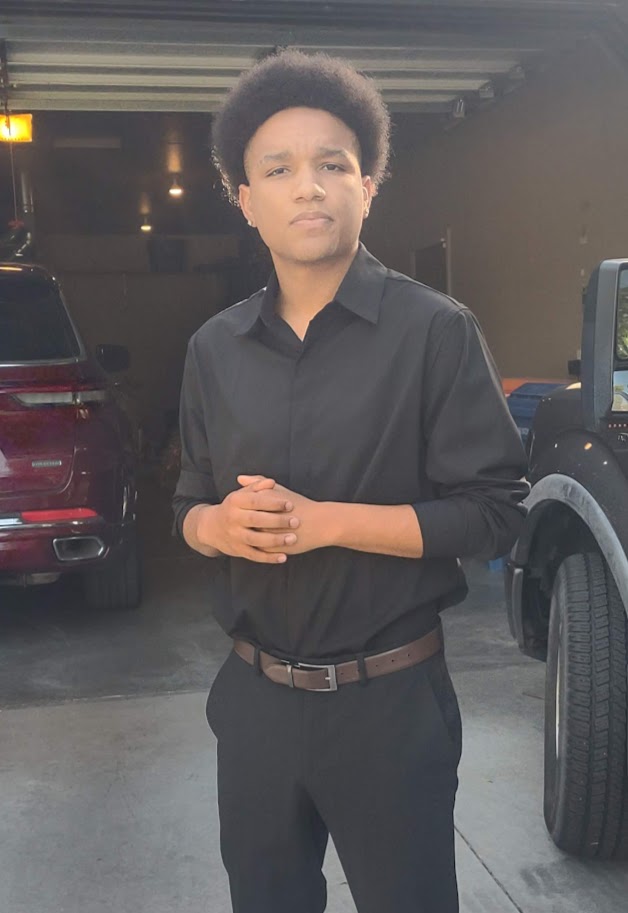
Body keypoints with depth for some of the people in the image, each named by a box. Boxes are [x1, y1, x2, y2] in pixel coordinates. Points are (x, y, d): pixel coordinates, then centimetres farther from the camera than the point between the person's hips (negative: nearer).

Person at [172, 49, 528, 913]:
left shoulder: (436, 331, -10)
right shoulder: (216, 348, 4)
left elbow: (493, 511, -12)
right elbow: (189, 505, 11)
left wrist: (324, 522, -21)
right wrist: (218, 525, -12)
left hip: (391, 701, -4)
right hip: (255, 696, 4)